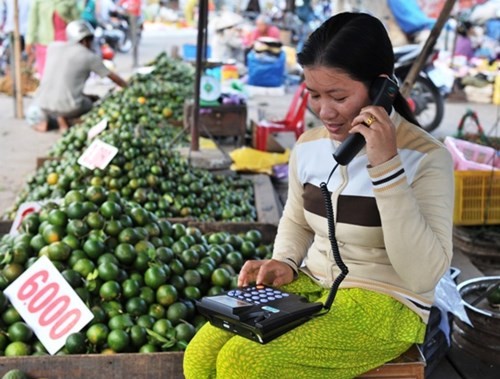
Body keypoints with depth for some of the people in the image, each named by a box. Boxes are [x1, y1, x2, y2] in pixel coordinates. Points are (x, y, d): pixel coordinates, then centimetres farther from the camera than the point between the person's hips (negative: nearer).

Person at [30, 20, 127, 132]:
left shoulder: (53, 47, 9)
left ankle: (45, 120, 14)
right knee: (95, 100, 25)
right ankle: (63, 119, 4)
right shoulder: (90, 56, 0)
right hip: (68, 107, -4)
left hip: (43, 105, 4)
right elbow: (113, 77, 10)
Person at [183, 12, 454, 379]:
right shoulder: (308, 146, 1)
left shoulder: (426, 158, -15)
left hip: (384, 306, -5)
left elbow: (423, 275, -24)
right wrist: (284, 264, -3)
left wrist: (385, 167, -30)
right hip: (309, 287, 6)